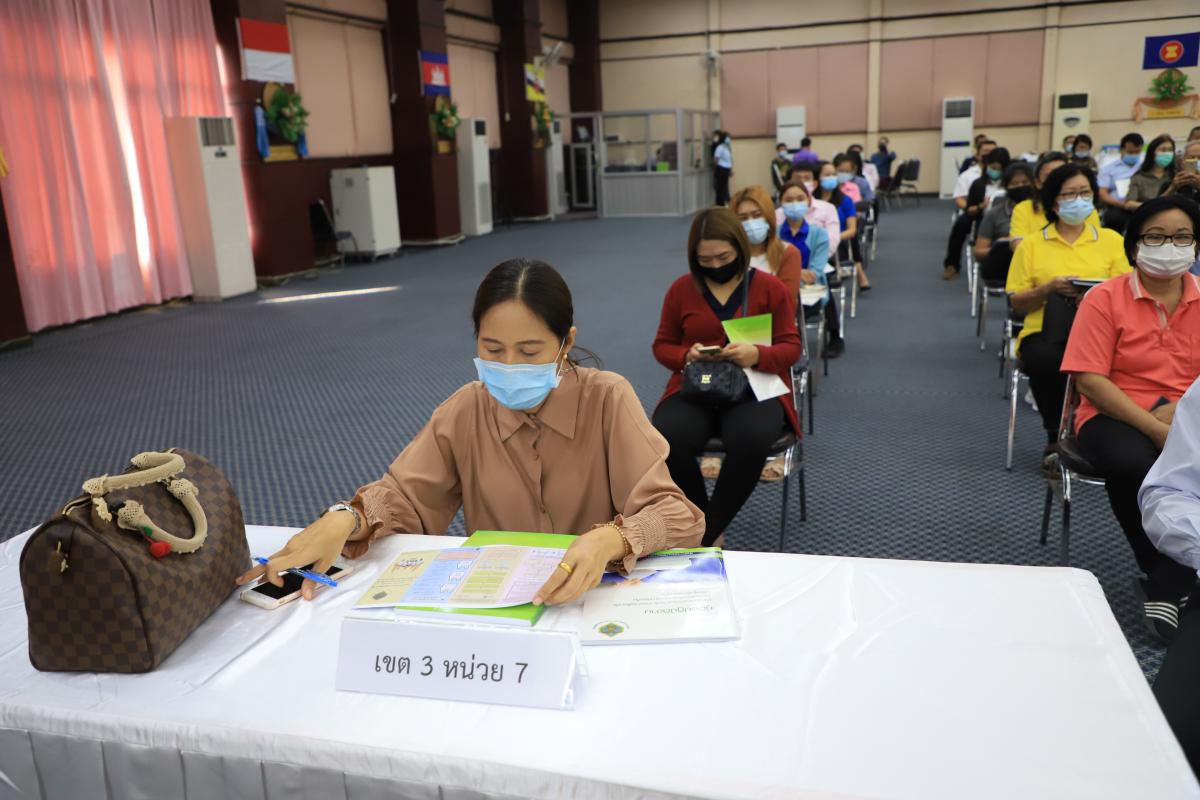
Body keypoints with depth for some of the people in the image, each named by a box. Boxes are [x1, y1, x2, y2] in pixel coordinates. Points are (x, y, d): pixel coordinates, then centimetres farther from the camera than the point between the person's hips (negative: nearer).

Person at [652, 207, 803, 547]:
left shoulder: (770, 287, 4)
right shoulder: (681, 288, 9)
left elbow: (791, 347, 3)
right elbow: (662, 345, 15)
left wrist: (757, 355, -19)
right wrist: (686, 356, -9)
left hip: (755, 388, -1)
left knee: (751, 439, -37)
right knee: (665, 440, -32)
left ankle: (705, 535, -15)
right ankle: (706, 528, -7)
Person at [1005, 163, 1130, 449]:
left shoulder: (1111, 240, 16)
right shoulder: (1032, 245, 13)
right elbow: (1017, 303, 8)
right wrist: (1048, 289, -10)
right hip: (1045, 332, 0)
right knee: (1045, 359, -36)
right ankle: (1055, 435, -12)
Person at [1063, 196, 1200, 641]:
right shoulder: (1105, 299, -2)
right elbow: (1090, 381, -10)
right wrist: (1155, 429, -19)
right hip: (1115, 416, -2)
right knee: (1133, 465, -34)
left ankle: (1164, 589, -13)